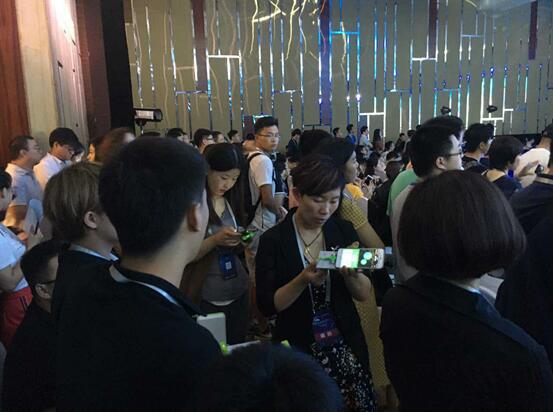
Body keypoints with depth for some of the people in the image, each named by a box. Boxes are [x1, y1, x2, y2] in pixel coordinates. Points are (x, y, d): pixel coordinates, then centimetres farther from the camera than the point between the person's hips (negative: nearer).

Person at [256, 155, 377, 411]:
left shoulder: (344, 231, -3)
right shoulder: (273, 240, -12)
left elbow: (364, 294, -1)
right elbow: (267, 306, -11)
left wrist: (351, 273, -21)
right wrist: (303, 280, -25)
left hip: (346, 345, 3)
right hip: (298, 351, -2)